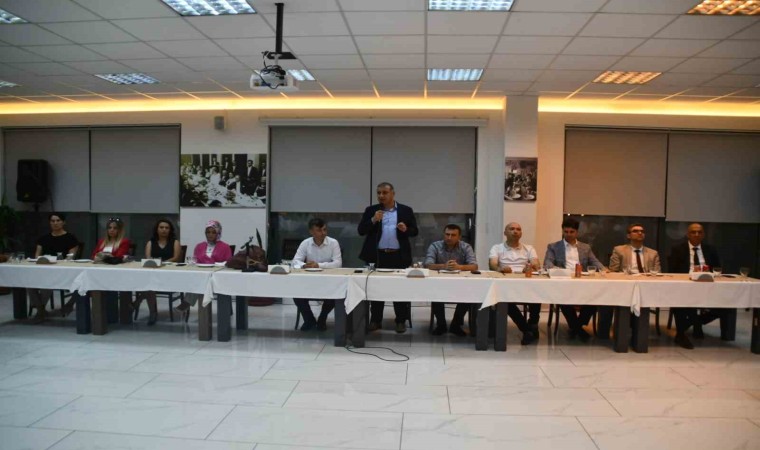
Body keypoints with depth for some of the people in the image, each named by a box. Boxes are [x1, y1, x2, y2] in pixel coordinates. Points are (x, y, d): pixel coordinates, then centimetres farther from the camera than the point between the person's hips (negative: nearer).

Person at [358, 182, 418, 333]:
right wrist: (373, 220, -14)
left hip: (399, 256, -1)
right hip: (377, 256, 1)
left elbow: (415, 231, 7)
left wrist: (406, 229, -15)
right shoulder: (371, 210, 6)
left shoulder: (406, 210, 5)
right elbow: (361, 231, 1)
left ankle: (401, 321, 12)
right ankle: (375, 321, 15)